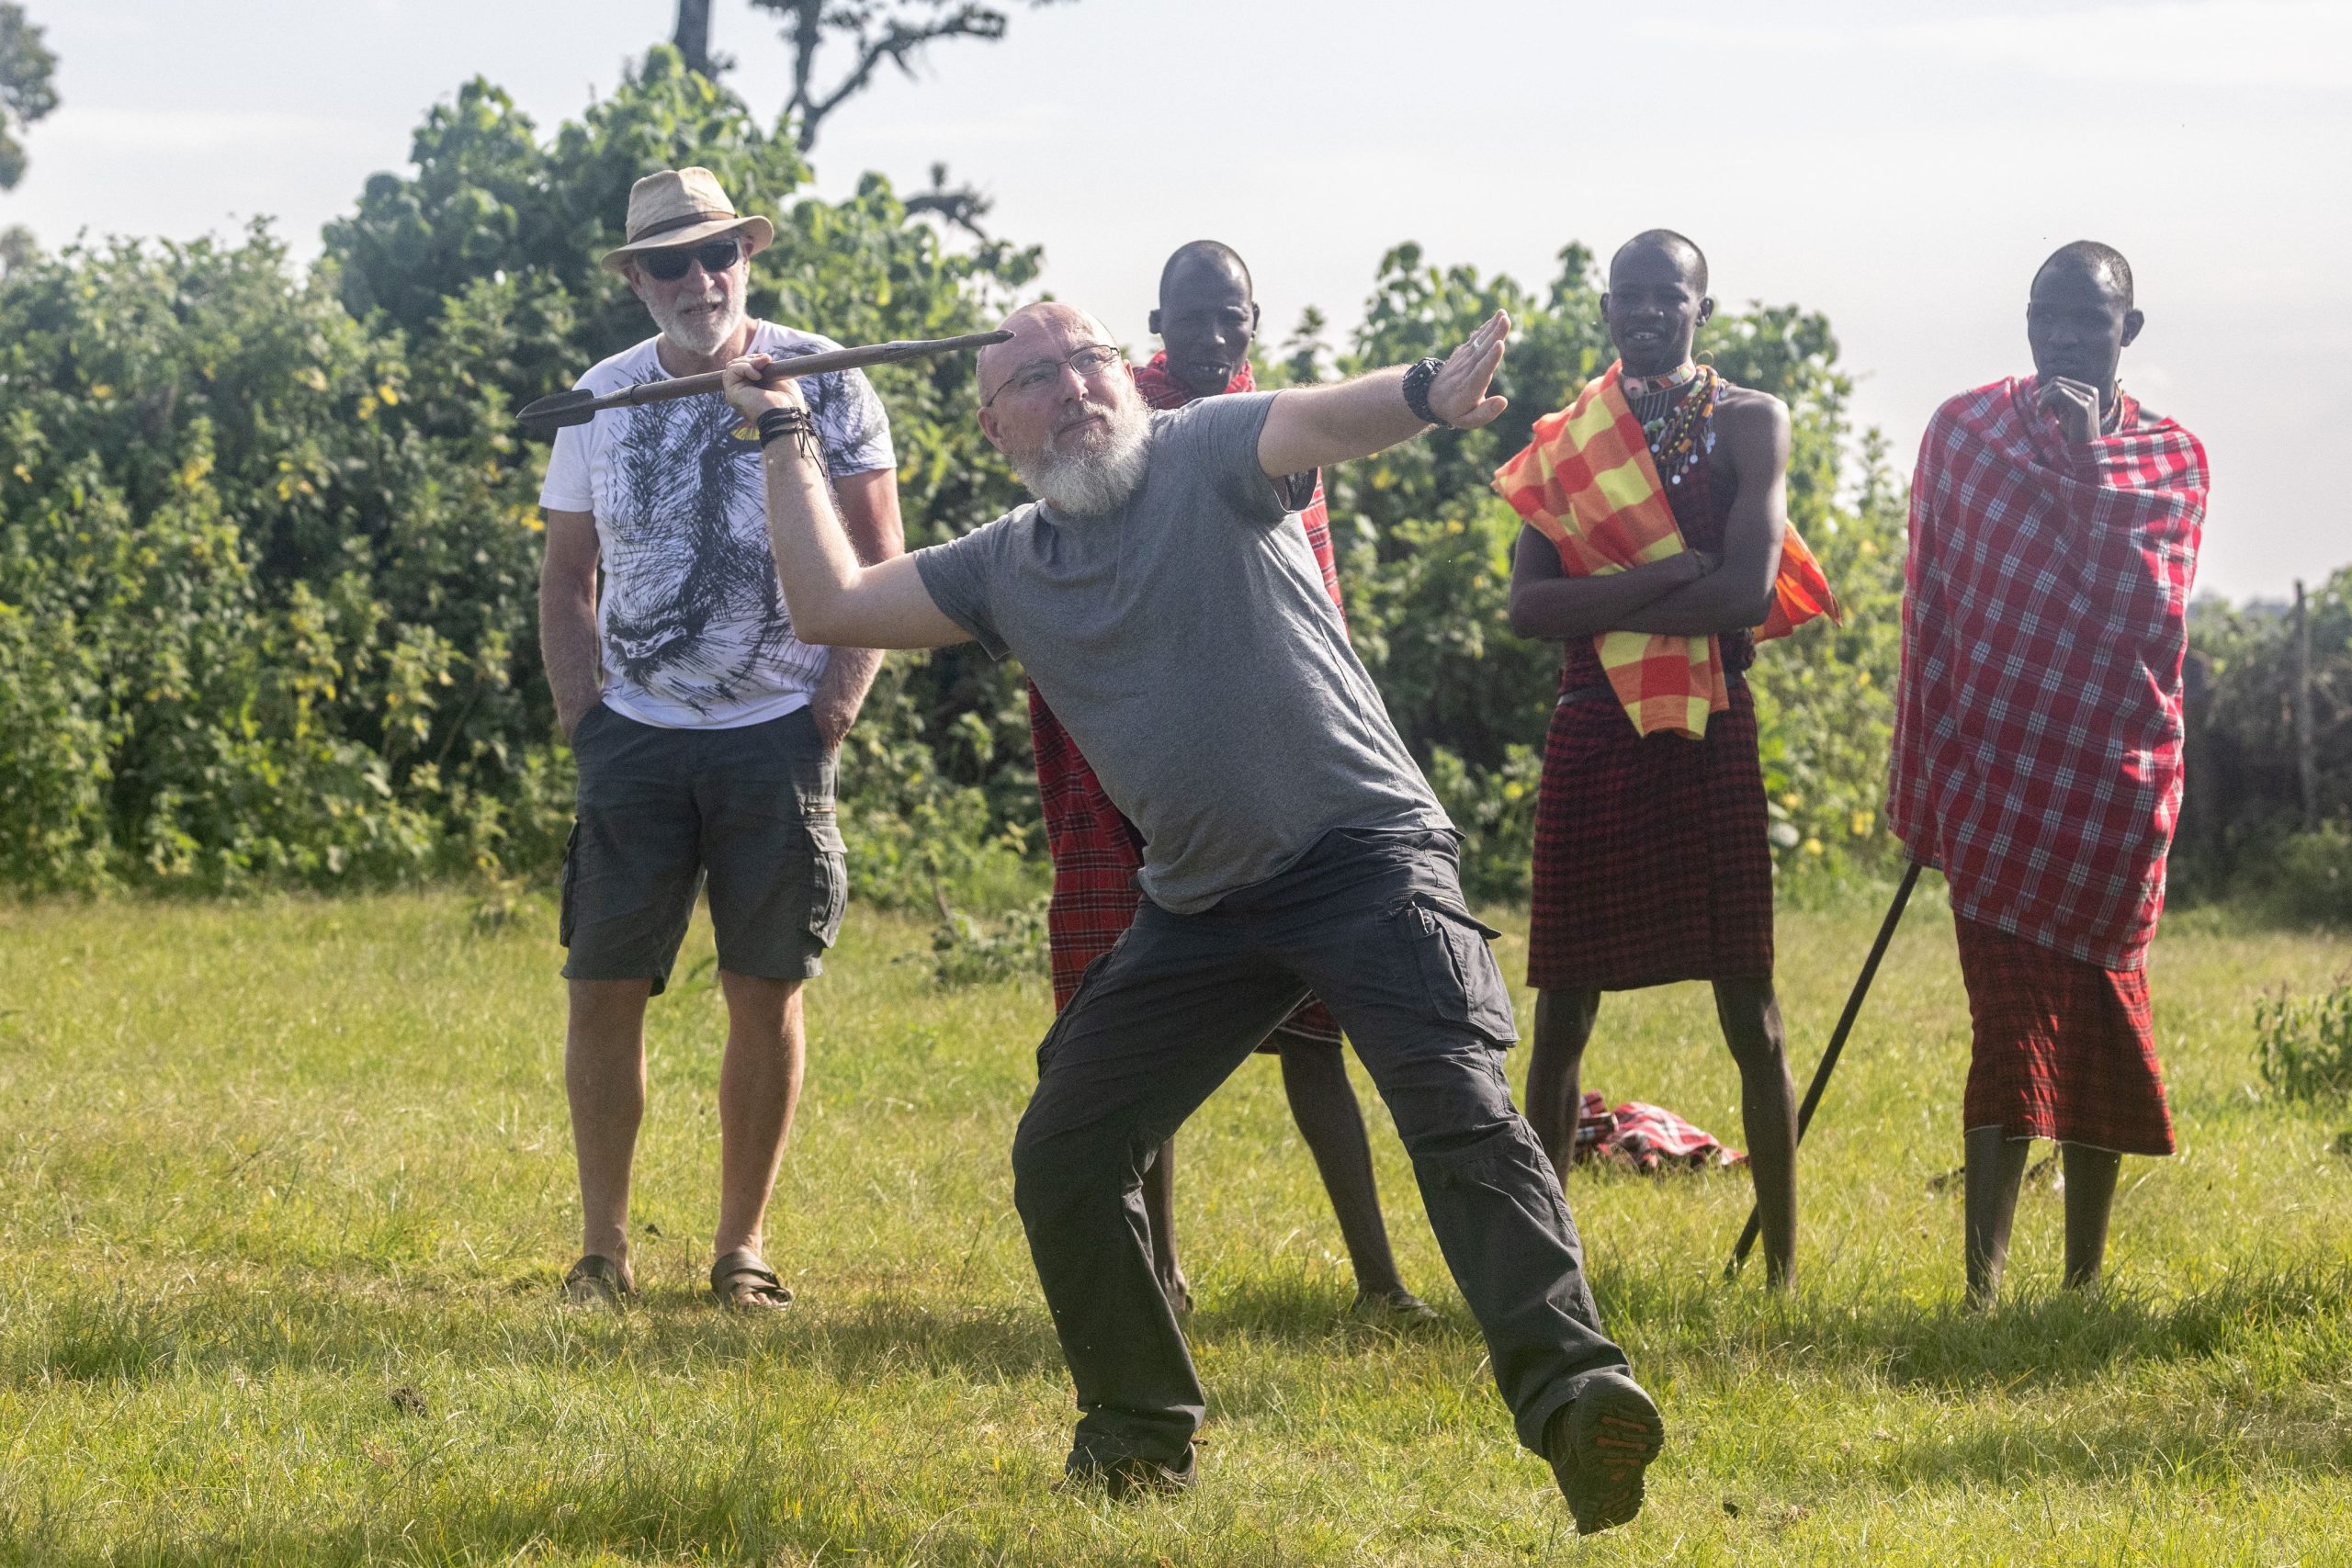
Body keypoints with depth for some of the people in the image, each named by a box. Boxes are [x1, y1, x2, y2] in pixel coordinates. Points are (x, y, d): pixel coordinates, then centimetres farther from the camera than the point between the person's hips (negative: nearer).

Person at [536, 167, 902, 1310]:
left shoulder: (820, 381, -1)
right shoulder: (602, 400, 7)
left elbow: (877, 561, 2)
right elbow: (565, 579, 15)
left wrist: (839, 697, -6)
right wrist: (581, 710, 3)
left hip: (777, 734, -2)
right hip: (636, 737, 2)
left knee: (766, 993, 1)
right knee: (603, 988, -2)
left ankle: (741, 1246, 11)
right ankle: (603, 1246, 7)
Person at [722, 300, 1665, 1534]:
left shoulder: (1202, 453, -4)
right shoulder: (1005, 568, 13)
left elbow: (1325, 421, -24)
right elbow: (831, 605, 16)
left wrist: (1428, 395, -46)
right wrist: (785, 439, 18)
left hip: (1361, 847, -7)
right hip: (1201, 907, 7)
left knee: (1458, 1110, -24)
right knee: (1062, 1155, 6)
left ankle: (1571, 1391, -35)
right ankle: (1140, 1432, 24)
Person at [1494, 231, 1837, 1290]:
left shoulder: (1747, 423, 1)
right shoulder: (1563, 440, 8)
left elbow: (1749, 590, -13)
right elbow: (1526, 607, -4)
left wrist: (1599, 605, -11)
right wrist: (1665, 576, -15)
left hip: (1711, 735, -2)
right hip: (1592, 736, 2)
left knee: (1749, 1015, 0)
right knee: (1562, 1016, 4)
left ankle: (1781, 1268, 4)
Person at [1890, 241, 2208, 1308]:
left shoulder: (2172, 458, 5)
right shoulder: (1966, 429, 4)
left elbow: (2151, 616, -10)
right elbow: (1927, 609, 6)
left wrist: (2088, 466, -17)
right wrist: (1919, 782, 5)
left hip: (2114, 779, 1)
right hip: (1993, 770, -1)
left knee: (2100, 1019, 6)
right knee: (2013, 1026, -10)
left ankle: (2085, 1278, 18)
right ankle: (1985, 1287, -14)